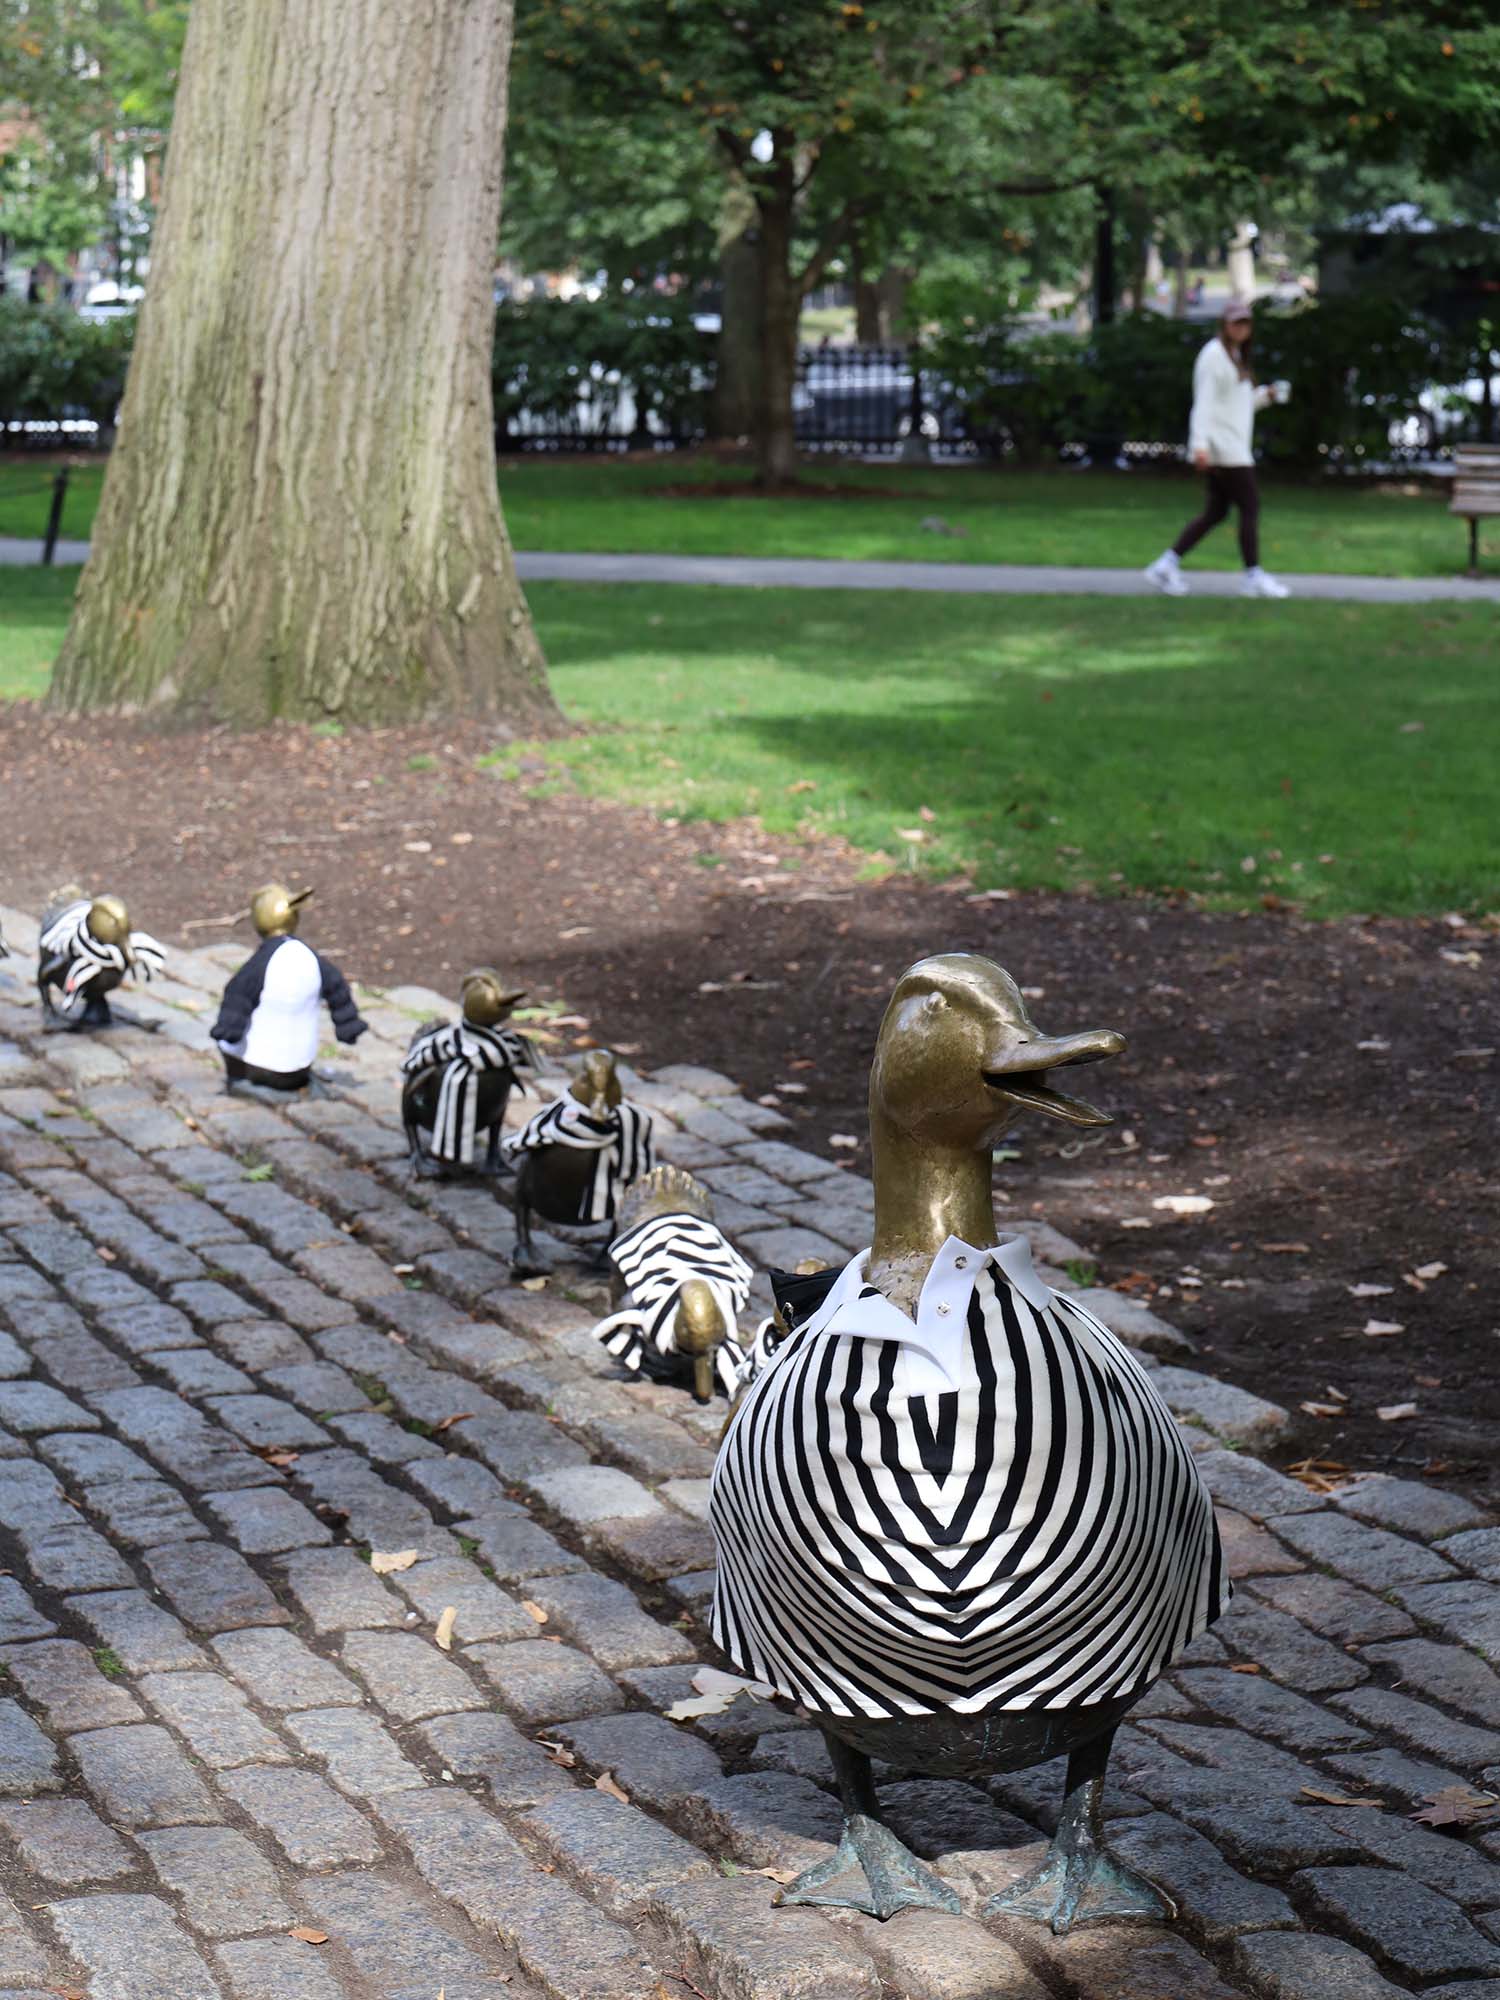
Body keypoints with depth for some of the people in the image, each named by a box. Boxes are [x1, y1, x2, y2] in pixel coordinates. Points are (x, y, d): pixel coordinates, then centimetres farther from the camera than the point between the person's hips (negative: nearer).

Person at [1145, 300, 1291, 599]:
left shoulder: (1236, 357, 20)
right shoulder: (1214, 354, -10)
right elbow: (1204, 403, -17)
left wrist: (1265, 395, 11)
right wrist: (1200, 445, -24)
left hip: (1235, 447, 10)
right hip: (1223, 447, -10)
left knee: (1215, 512, 8)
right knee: (1250, 507, -8)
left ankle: (1167, 564, 9)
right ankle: (1253, 577, -3)